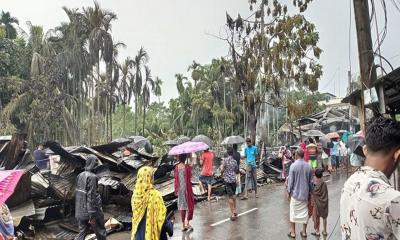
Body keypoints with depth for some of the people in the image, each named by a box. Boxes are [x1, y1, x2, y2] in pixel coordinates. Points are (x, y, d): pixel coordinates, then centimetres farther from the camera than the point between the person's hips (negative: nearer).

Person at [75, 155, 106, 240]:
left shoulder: (80, 175, 4)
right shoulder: (92, 177, -20)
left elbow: (79, 192, 12)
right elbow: (91, 195, -22)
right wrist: (92, 215, -19)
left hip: (80, 210, 7)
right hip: (90, 209, -7)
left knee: (82, 232, 14)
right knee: (100, 232, 12)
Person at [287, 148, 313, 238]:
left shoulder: (293, 166, -15)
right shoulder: (308, 166, -3)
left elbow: (290, 180, -12)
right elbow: (311, 181, 5)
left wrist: (288, 192, 1)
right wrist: (310, 192, 17)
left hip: (295, 193, -3)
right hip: (305, 193, 3)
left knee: (293, 212, 8)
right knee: (304, 212, 14)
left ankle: (293, 232, 14)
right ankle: (304, 232, 23)